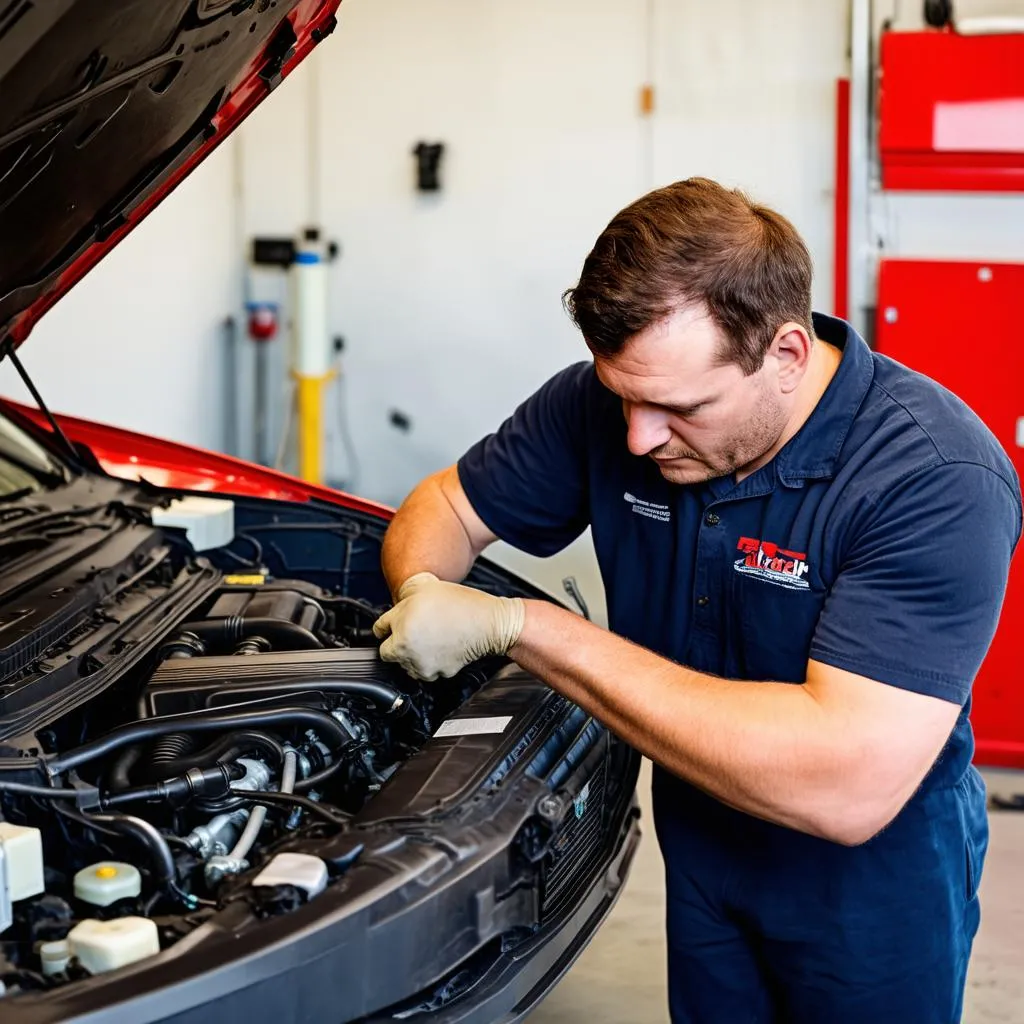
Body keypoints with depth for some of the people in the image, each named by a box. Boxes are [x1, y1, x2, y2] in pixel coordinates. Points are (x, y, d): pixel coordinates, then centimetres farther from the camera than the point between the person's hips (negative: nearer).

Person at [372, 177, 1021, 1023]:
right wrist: (422, 593, -26)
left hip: (872, 881, -4)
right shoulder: (606, 400, -15)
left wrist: (525, 627, -40)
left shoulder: (937, 479, -33)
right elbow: (446, 506, 1)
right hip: (702, 852, 5)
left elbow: (847, 788, -42)